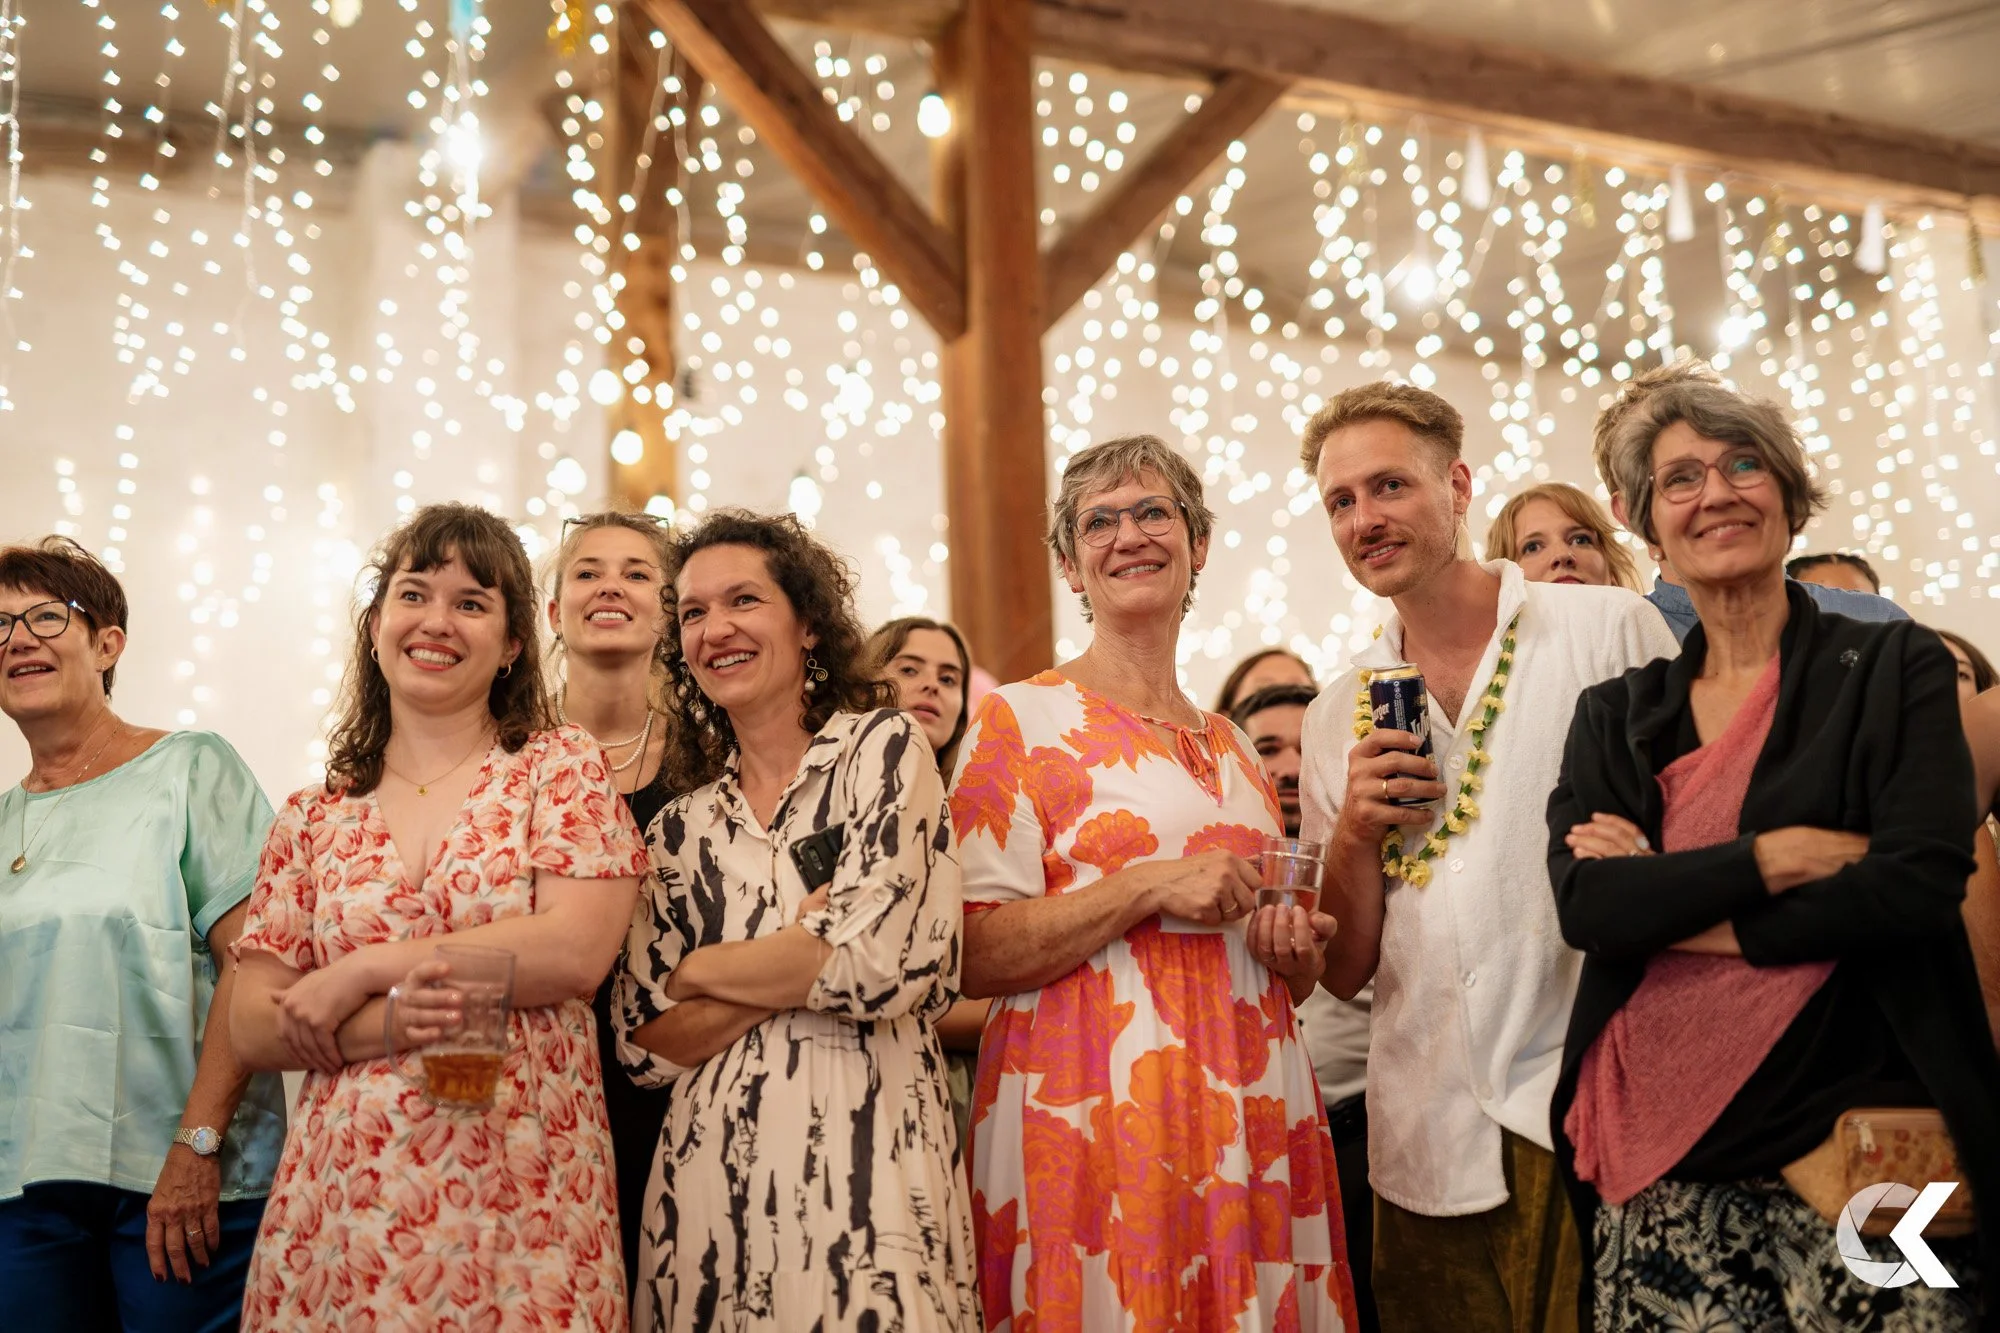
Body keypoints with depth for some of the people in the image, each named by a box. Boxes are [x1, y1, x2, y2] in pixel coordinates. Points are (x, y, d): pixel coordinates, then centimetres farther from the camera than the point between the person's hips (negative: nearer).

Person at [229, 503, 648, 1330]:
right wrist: (384, 1025, -13)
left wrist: (359, 973, -8)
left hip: (523, 1197, -2)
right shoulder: (314, 819, 11)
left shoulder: (561, 768, 2)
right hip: (342, 1198, 3)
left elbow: (577, 950, -11)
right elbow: (253, 1028, 6)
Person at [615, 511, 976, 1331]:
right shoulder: (684, 826, 11)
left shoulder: (884, 751, -1)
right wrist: (804, 963, -10)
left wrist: (699, 970, -1)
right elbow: (645, 1045, 3)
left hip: (859, 1169, -4)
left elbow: (879, 965, -14)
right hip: (708, 1178, 4)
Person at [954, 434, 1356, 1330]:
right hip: (1093, 1110, -5)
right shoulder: (1020, 719, -2)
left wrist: (1295, 953, 4)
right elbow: (973, 955, -11)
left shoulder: (1230, 744, 16)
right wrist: (1148, 887, -18)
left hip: (1251, 1110, 6)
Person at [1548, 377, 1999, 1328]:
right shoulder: (1614, 717, 10)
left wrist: (1672, 911, -8)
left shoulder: (1897, 669, 3)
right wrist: (1781, 855, -14)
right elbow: (1584, 906, -5)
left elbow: (1922, 883, -11)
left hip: (1852, 1132, -2)